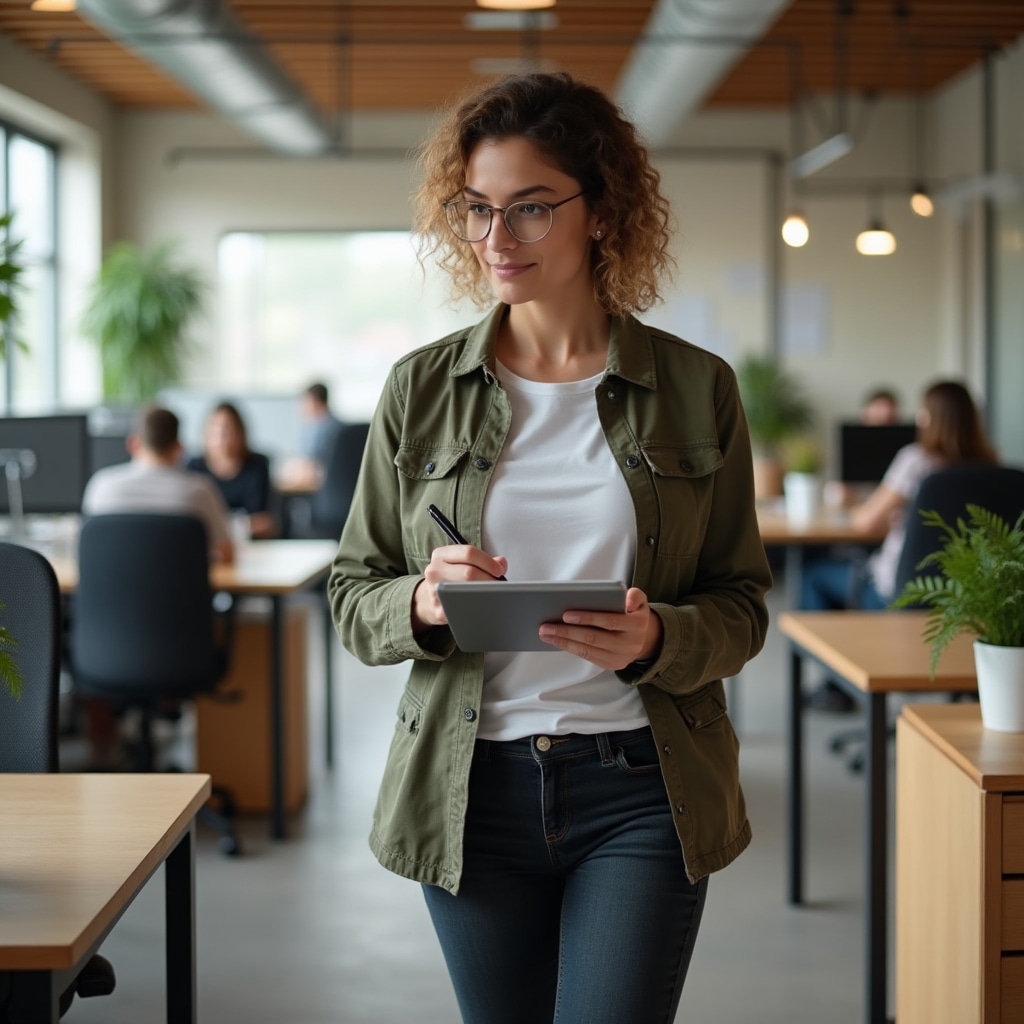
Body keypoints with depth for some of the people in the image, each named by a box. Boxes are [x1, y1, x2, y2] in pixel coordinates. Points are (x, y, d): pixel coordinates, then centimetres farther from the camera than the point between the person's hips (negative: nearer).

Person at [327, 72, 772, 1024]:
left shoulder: (697, 389, 1)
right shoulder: (420, 388, 3)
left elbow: (741, 606, 4)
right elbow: (352, 598, 7)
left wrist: (656, 641, -18)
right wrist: (422, 606, -16)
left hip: (642, 791, -1)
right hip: (472, 792, 2)